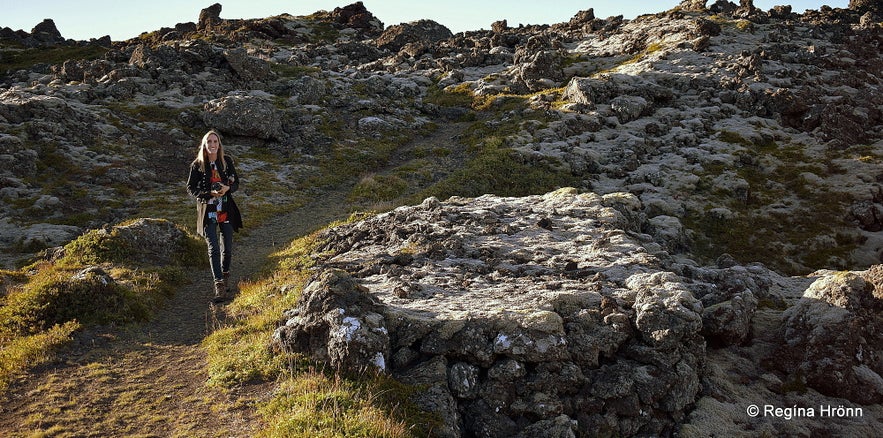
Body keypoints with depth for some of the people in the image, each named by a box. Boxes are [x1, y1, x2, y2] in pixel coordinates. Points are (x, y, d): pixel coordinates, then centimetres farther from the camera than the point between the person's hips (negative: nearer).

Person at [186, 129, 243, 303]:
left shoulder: (227, 161, 3)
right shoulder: (197, 165, -4)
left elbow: (236, 183, 9)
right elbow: (191, 187, -1)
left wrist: (228, 188, -15)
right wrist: (210, 193, -17)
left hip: (226, 209, 3)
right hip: (208, 211, -3)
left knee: (227, 247, 10)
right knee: (213, 248, -10)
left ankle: (225, 274, 36)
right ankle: (219, 287, -13)